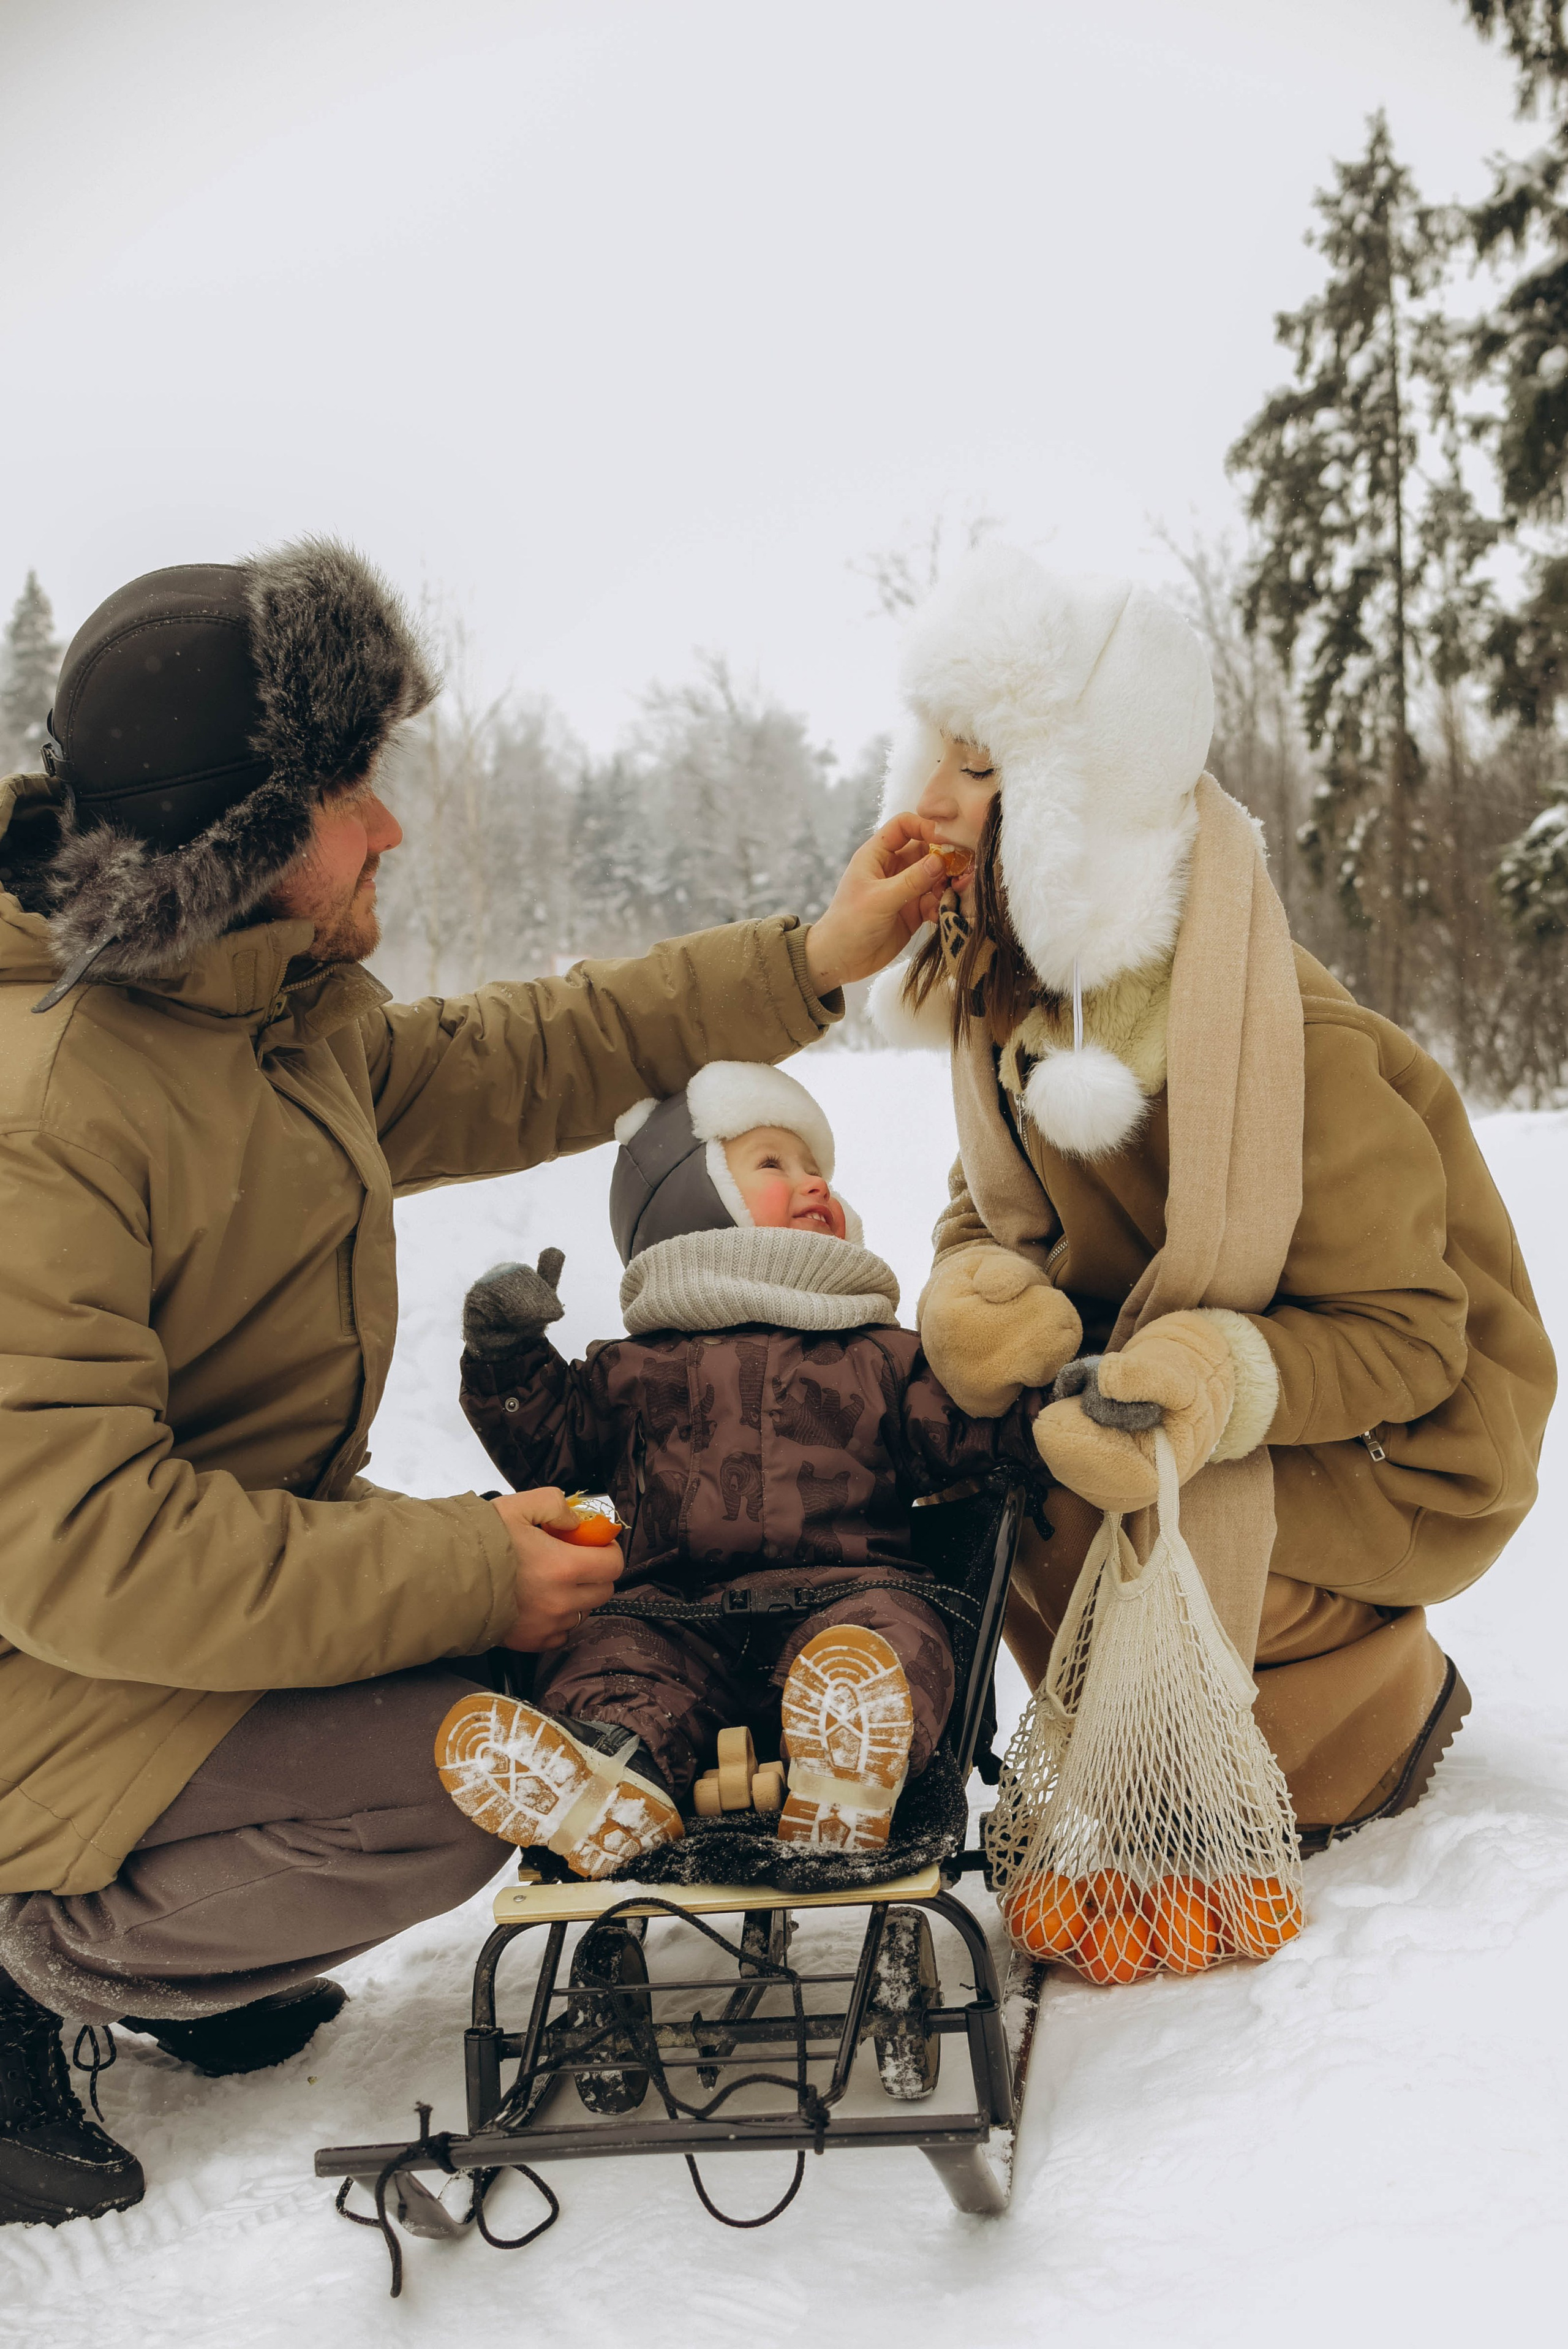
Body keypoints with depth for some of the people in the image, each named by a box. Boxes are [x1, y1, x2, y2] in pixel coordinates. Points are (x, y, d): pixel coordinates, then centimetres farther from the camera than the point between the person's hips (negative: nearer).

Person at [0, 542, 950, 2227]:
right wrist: (462, 1572, -28)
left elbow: (507, 1068, 14)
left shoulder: (280, 1017, 3)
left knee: (576, 1632, 6)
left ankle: (169, 1952, 14)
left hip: (225, 1559, 10)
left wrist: (811, 962, 9)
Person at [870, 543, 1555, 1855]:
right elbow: (989, 1210, 1)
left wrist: (1219, 1384, -44)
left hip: (1398, 1443, -7)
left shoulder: (1289, 1048, -30)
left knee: (1078, 1528, -28)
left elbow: (1404, 1334, -25)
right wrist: (972, 1294, -23)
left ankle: (1376, 1701, 3)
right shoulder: (1019, 996, -6)